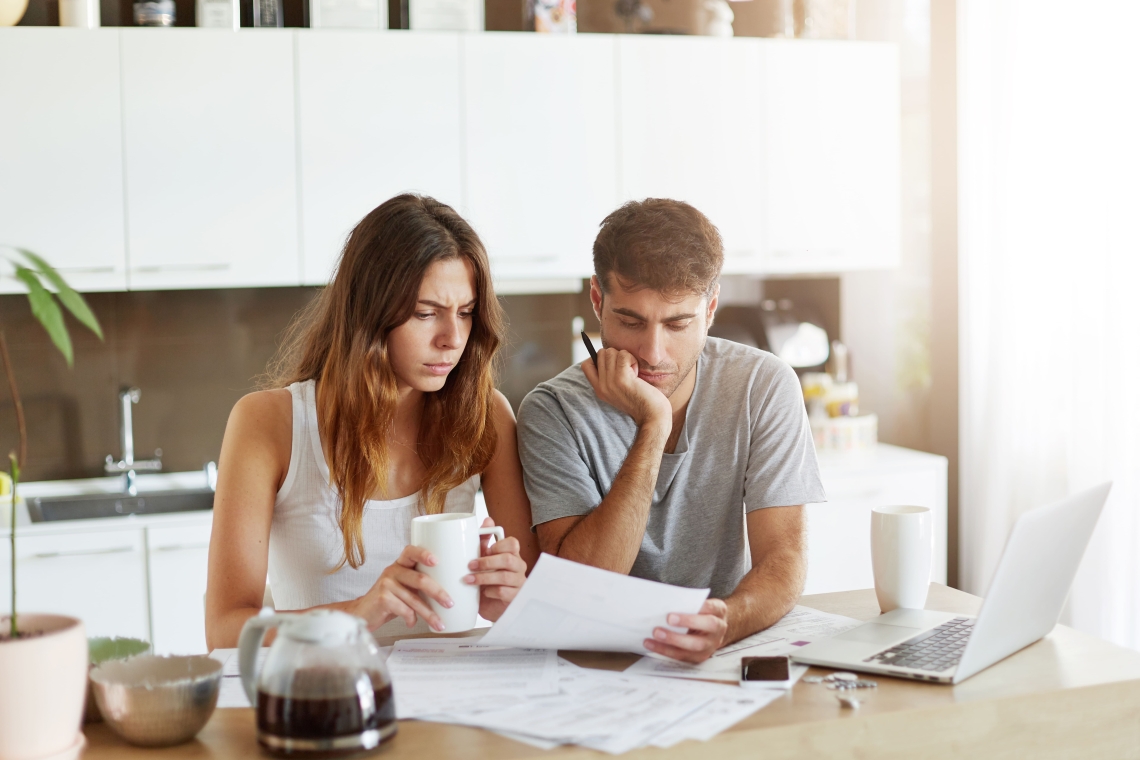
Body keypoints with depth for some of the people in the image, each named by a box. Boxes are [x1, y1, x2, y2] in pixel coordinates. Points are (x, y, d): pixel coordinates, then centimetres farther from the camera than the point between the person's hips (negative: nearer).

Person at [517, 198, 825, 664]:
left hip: (730, 657, 2)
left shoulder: (764, 387, -6)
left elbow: (782, 560, -12)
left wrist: (725, 623, -34)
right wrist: (652, 428, -22)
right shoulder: (553, 412, -9)